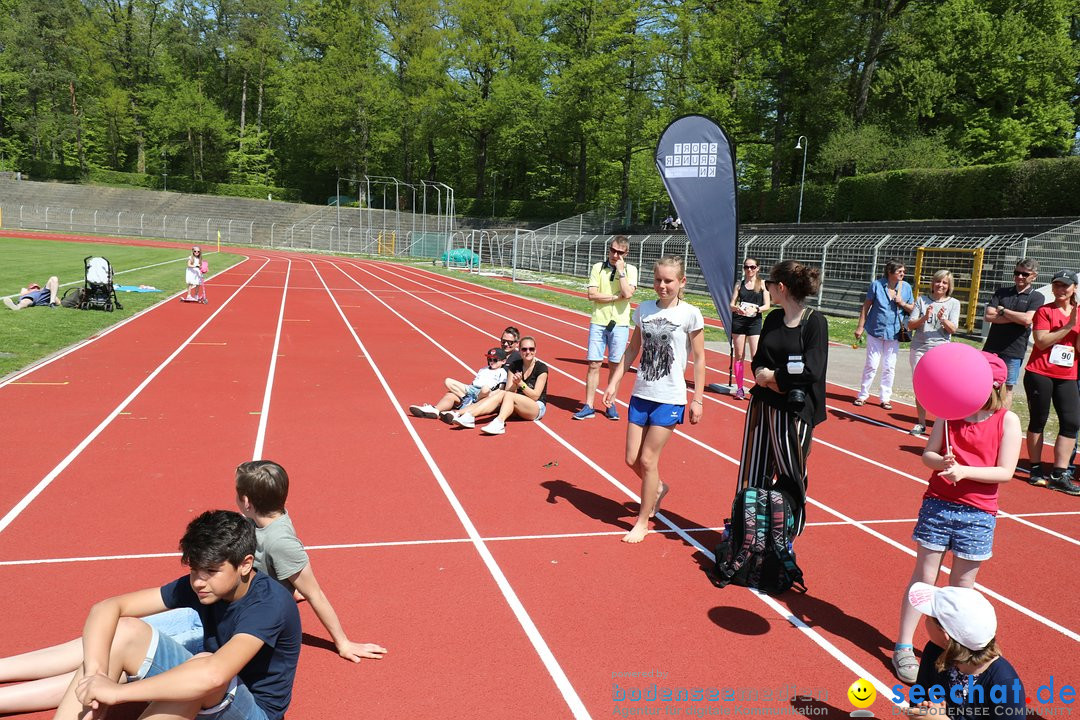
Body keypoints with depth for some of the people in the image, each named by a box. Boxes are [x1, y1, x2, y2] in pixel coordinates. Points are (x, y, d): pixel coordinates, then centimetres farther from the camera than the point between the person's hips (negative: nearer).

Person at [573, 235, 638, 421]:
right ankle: (588, 406, 5)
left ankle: (611, 404, 18)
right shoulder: (598, 267, 4)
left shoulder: (631, 270, 2)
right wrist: (617, 297, -10)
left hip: (620, 324, 0)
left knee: (615, 365, 6)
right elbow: (592, 294, -6)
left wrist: (620, 270, -10)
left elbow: (628, 293, -14)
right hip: (598, 322, 1)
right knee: (594, 364, 0)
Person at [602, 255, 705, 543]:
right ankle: (658, 488, 40)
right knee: (632, 459, 8)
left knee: (648, 460, -1)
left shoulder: (690, 314, -8)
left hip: (669, 399, -4)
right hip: (641, 393, 5)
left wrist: (698, 400, -6)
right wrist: (613, 383, 6)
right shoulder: (644, 310, 3)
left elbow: (699, 359, -4)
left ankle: (642, 522, 16)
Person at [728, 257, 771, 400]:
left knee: (755, 356, -11)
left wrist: (755, 309, -21)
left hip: (755, 322, -2)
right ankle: (740, 388, 13)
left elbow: (767, 305, -3)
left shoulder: (762, 284, 2)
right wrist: (737, 309, -17)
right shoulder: (740, 284, 8)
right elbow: (732, 305, 5)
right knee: (739, 356, 5)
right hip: (738, 321, 2)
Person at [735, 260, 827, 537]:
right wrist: (767, 378, -13)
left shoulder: (815, 322, -10)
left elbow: (811, 370, -18)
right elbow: (758, 361, 8)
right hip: (762, 404, 6)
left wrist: (771, 375, -10)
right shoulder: (773, 319, 8)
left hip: (794, 410, -6)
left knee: (790, 476, 3)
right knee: (754, 472, 10)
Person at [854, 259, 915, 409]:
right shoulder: (877, 285, -6)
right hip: (876, 330, -2)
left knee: (890, 367, 7)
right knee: (871, 365, 2)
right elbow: (866, 306, -2)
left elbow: (912, 309, 9)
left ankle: (885, 398, 17)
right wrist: (860, 326, -4)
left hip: (894, 333, 2)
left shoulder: (906, 287, 2)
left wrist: (903, 304, -12)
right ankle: (863, 394, 15)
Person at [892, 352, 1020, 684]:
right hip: (938, 504, 1)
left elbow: (1005, 472, -9)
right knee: (923, 576, 7)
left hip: (977, 514, -1)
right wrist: (942, 462, -22)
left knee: (962, 585, 10)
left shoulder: (1007, 420, -5)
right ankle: (903, 647, 16)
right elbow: (927, 454, 0)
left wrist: (964, 470, -22)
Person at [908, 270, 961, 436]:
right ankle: (921, 424, 17)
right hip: (919, 349, 2)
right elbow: (910, 325, 2)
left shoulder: (954, 303, 5)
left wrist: (943, 319, -23)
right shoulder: (922, 300, 7)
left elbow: (952, 329, -4)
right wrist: (924, 318, -15)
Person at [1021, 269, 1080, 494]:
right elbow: (1041, 341, -14)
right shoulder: (1044, 311, -1)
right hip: (1040, 374, -4)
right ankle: (1036, 470, 14)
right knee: (1038, 421, 4)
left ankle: (1059, 475, 1)